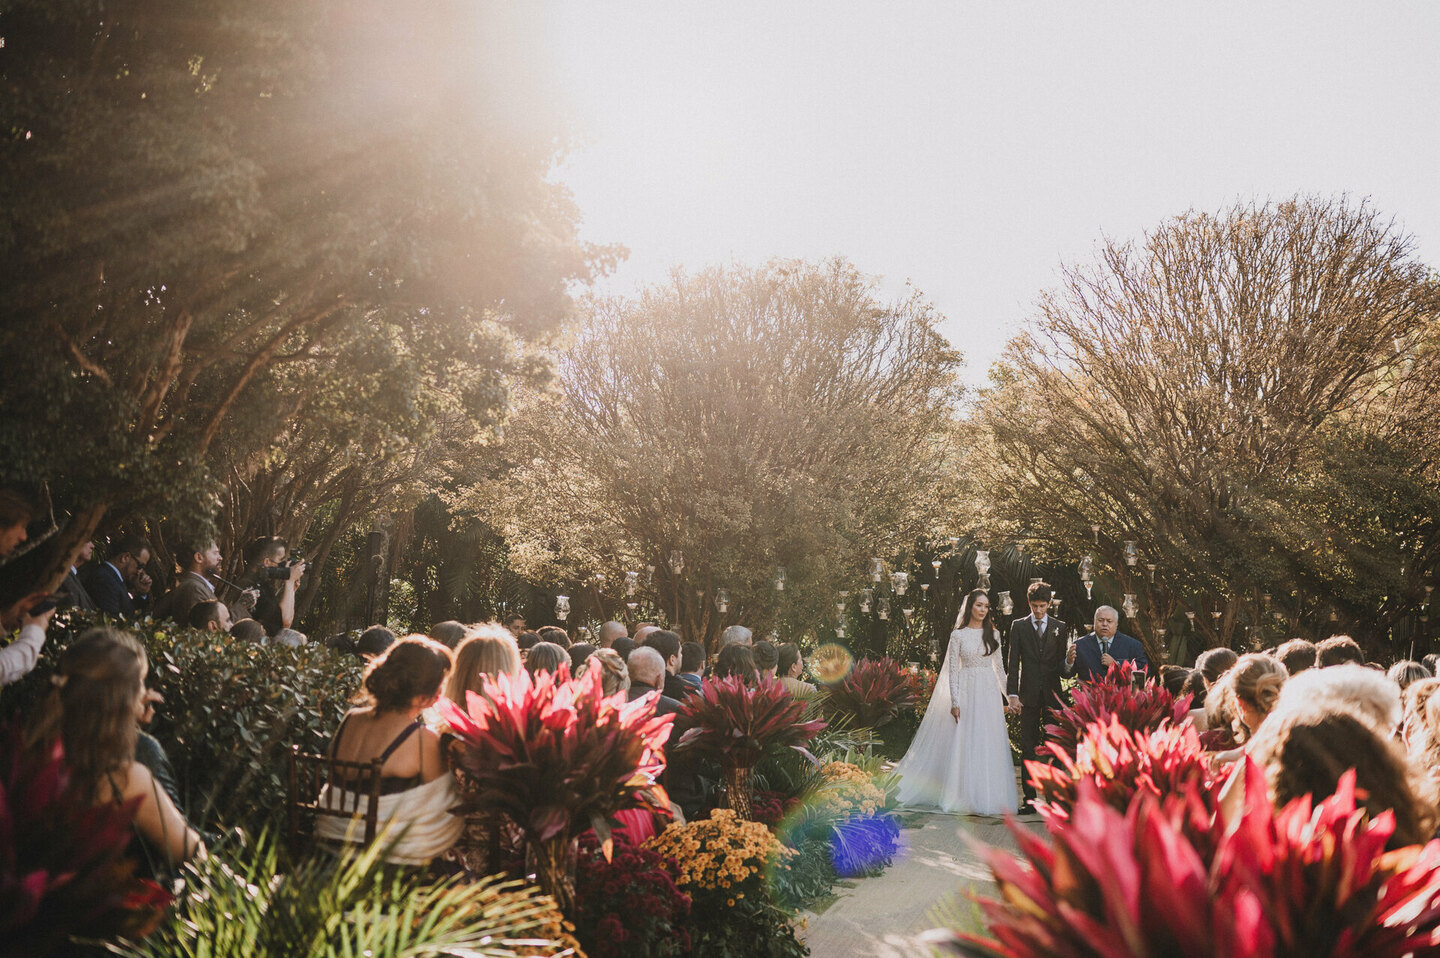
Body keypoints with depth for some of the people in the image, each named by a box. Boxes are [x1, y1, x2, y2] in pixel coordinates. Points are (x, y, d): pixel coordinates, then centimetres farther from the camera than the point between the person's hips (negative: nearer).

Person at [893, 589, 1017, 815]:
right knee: (965, 744, -2)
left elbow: (999, 667, 12)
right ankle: (965, 796, 4)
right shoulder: (958, 635, -1)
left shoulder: (993, 634, 8)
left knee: (990, 744, 3)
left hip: (990, 691, 3)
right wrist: (954, 702, -10)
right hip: (967, 692, -3)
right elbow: (952, 670, -3)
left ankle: (988, 795, 11)